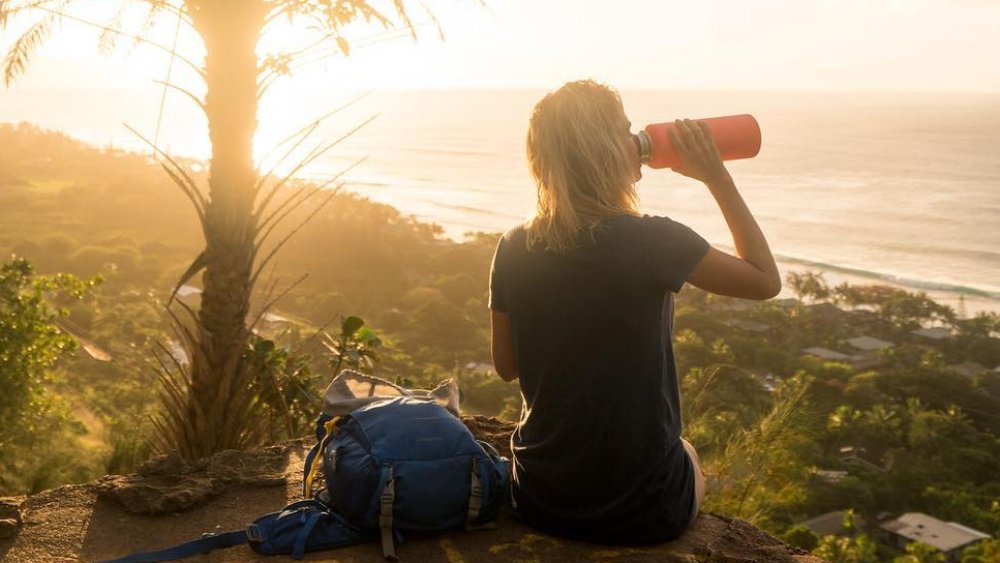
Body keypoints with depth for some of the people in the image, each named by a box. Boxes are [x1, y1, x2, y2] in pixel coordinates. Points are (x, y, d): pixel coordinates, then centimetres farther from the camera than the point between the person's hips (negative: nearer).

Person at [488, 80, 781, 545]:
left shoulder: (513, 250, -8)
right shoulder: (654, 241, -21)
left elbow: (507, 366, 4)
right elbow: (766, 280, -5)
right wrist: (717, 178, -3)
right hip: (643, 511, -3)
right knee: (687, 452, 34)